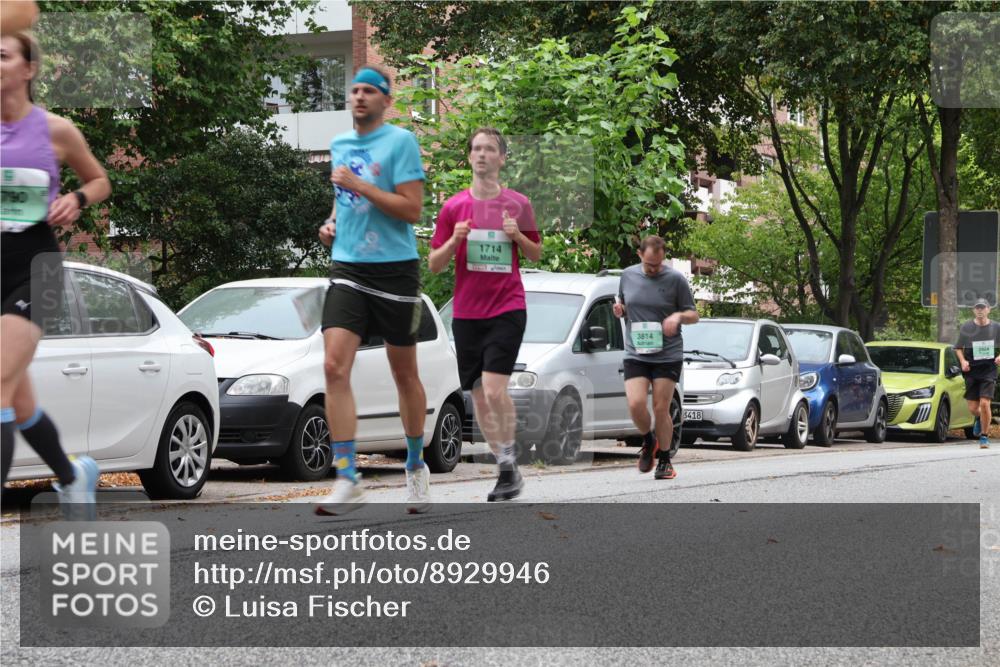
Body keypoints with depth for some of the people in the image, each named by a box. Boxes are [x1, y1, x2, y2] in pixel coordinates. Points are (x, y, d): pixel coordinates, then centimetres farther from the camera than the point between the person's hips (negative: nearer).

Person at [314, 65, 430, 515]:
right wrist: (331, 222, 10)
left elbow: (412, 209, -13)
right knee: (335, 367, -13)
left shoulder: (400, 142, -6)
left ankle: (416, 467, 28)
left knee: (404, 372, 8)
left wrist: (359, 185, -17)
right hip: (348, 269, 4)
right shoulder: (339, 145, 13)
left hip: (395, 270, -4)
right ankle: (347, 481, -13)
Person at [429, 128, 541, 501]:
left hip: (507, 308, -3)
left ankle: (509, 461, -2)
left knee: (494, 388, -17)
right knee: (478, 395, 5)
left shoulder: (518, 205, 2)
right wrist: (454, 240, -12)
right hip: (466, 312, 3)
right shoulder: (454, 207, 5)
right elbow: (435, 264, 7)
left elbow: (536, 255, 11)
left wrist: (517, 235, -9)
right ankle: (506, 469, 16)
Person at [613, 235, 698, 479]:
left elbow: (693, 315, 3)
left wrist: (679, 315, -19)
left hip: (668, 355, -2)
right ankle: (648, 442, 16)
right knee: (636, 404, -14)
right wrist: (619, 309, -2)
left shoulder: (675, 279, -3)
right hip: (635, 355, 2)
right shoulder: (628, 276, 6)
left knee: (661, 409, -2)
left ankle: (664, 460, 14)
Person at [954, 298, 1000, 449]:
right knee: (973, 408, 2)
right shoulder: (966, 327, 2)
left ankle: (984, 436, 1)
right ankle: (979, 419, 39)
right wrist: (963, 361, -6)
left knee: (984, 404, -15)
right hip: (971, 372, 1)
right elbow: (958, 348, 11)